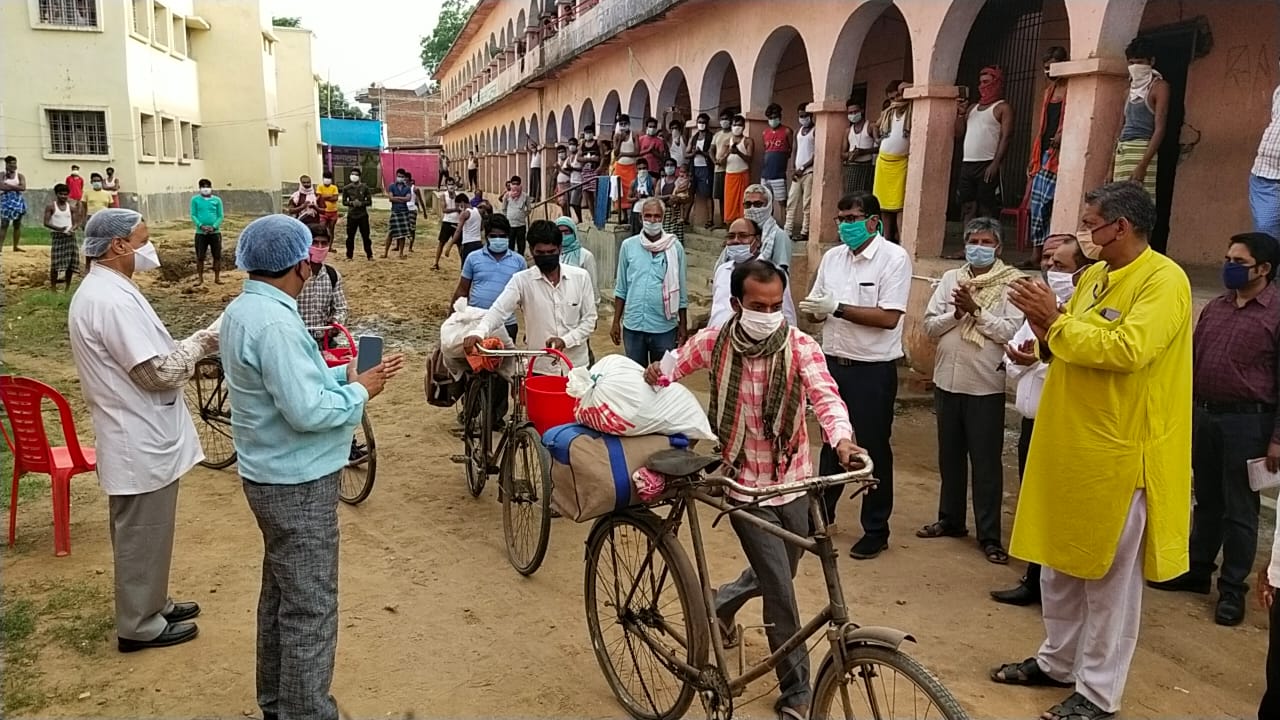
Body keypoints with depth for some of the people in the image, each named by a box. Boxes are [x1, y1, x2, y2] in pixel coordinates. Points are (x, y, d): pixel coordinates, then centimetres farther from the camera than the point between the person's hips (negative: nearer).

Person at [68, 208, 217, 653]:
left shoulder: (100, 291, 10)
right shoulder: (112, 300, -24)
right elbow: (158, 373, -25)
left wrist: (190, 351, 5)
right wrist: (202, 341, -12)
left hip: (136, 435, 11)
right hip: (141, 441, -11)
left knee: (140, 531, 22)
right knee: (142, 535, 4)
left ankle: (151, 605, 37)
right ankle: (139, 625, 19)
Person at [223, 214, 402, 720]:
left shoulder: (245, 309, 7)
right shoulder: (274, 322, -25)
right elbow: (307, 411, -28)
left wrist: (345, 374, 4)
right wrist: (359, 393, -13)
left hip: (273, 475, 11)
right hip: (297, 483, -11)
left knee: (281, 593, 22)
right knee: (310, 608, 0)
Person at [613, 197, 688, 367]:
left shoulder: (675, 247, -3)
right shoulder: (628, 246, 0)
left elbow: (681, 290, 3)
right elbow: (621, 289, 7)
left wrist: (683, 325, 3)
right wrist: (616, 322, 5)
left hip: (665, 327, -1)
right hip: (633, 327, 1)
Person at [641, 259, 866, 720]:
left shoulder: (800, 345, -12)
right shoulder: (713, 342, -10)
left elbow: (825, 395, -29)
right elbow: (667, 373, 7)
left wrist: (842, 438, -46)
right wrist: (657, 374, -13)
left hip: (794, 482, 3)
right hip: (745, 486, -2)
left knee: (775, 577, 24)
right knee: (781, 594, -2)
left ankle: (721, 605, 56)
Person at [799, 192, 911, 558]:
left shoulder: (894, 258, -12)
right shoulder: (832, 257, 7)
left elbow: (889, 318, -19)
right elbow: (818, 308, 11)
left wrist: (837, 308, -21)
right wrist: (813, 309, -13)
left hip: (873, 370, -6)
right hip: (833, 363, 6)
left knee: (874, 449, 5)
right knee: (831, 441, 18)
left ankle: (876, 531, 19)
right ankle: (821, 512, 34)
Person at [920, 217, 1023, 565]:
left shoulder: (1012, 283, -5)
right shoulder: (950, 278, 7)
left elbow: (1010, 331, -15)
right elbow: (930, 325, 2)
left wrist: (976, 310, -19)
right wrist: (957, 313, -15)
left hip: (987, 385, -4)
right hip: (947, 380, 5)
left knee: (986, 462, 2)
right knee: (950, 455, 16)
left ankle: (989, 535, 10)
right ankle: (950, 519, 30)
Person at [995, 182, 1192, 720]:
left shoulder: (1163, 279, -13)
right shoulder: (1092, 277, 12)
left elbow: (1126, 350, -28)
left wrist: (1056, 320, -19)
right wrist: (1045, 329, -4)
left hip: (1119, 455, -8)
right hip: (1068, 446, 8)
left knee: (1109, 579, 4)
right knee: (1058, 563, 17)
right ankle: (1057, 661, 33)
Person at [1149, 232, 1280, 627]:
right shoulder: (1214, 307, 10)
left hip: (1248, 421, -5)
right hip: (1204, 415, 6)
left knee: (1239, 510, 4)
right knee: (1206, 500, 16)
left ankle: (1233, 589, 16)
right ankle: (1197, 570, 29)